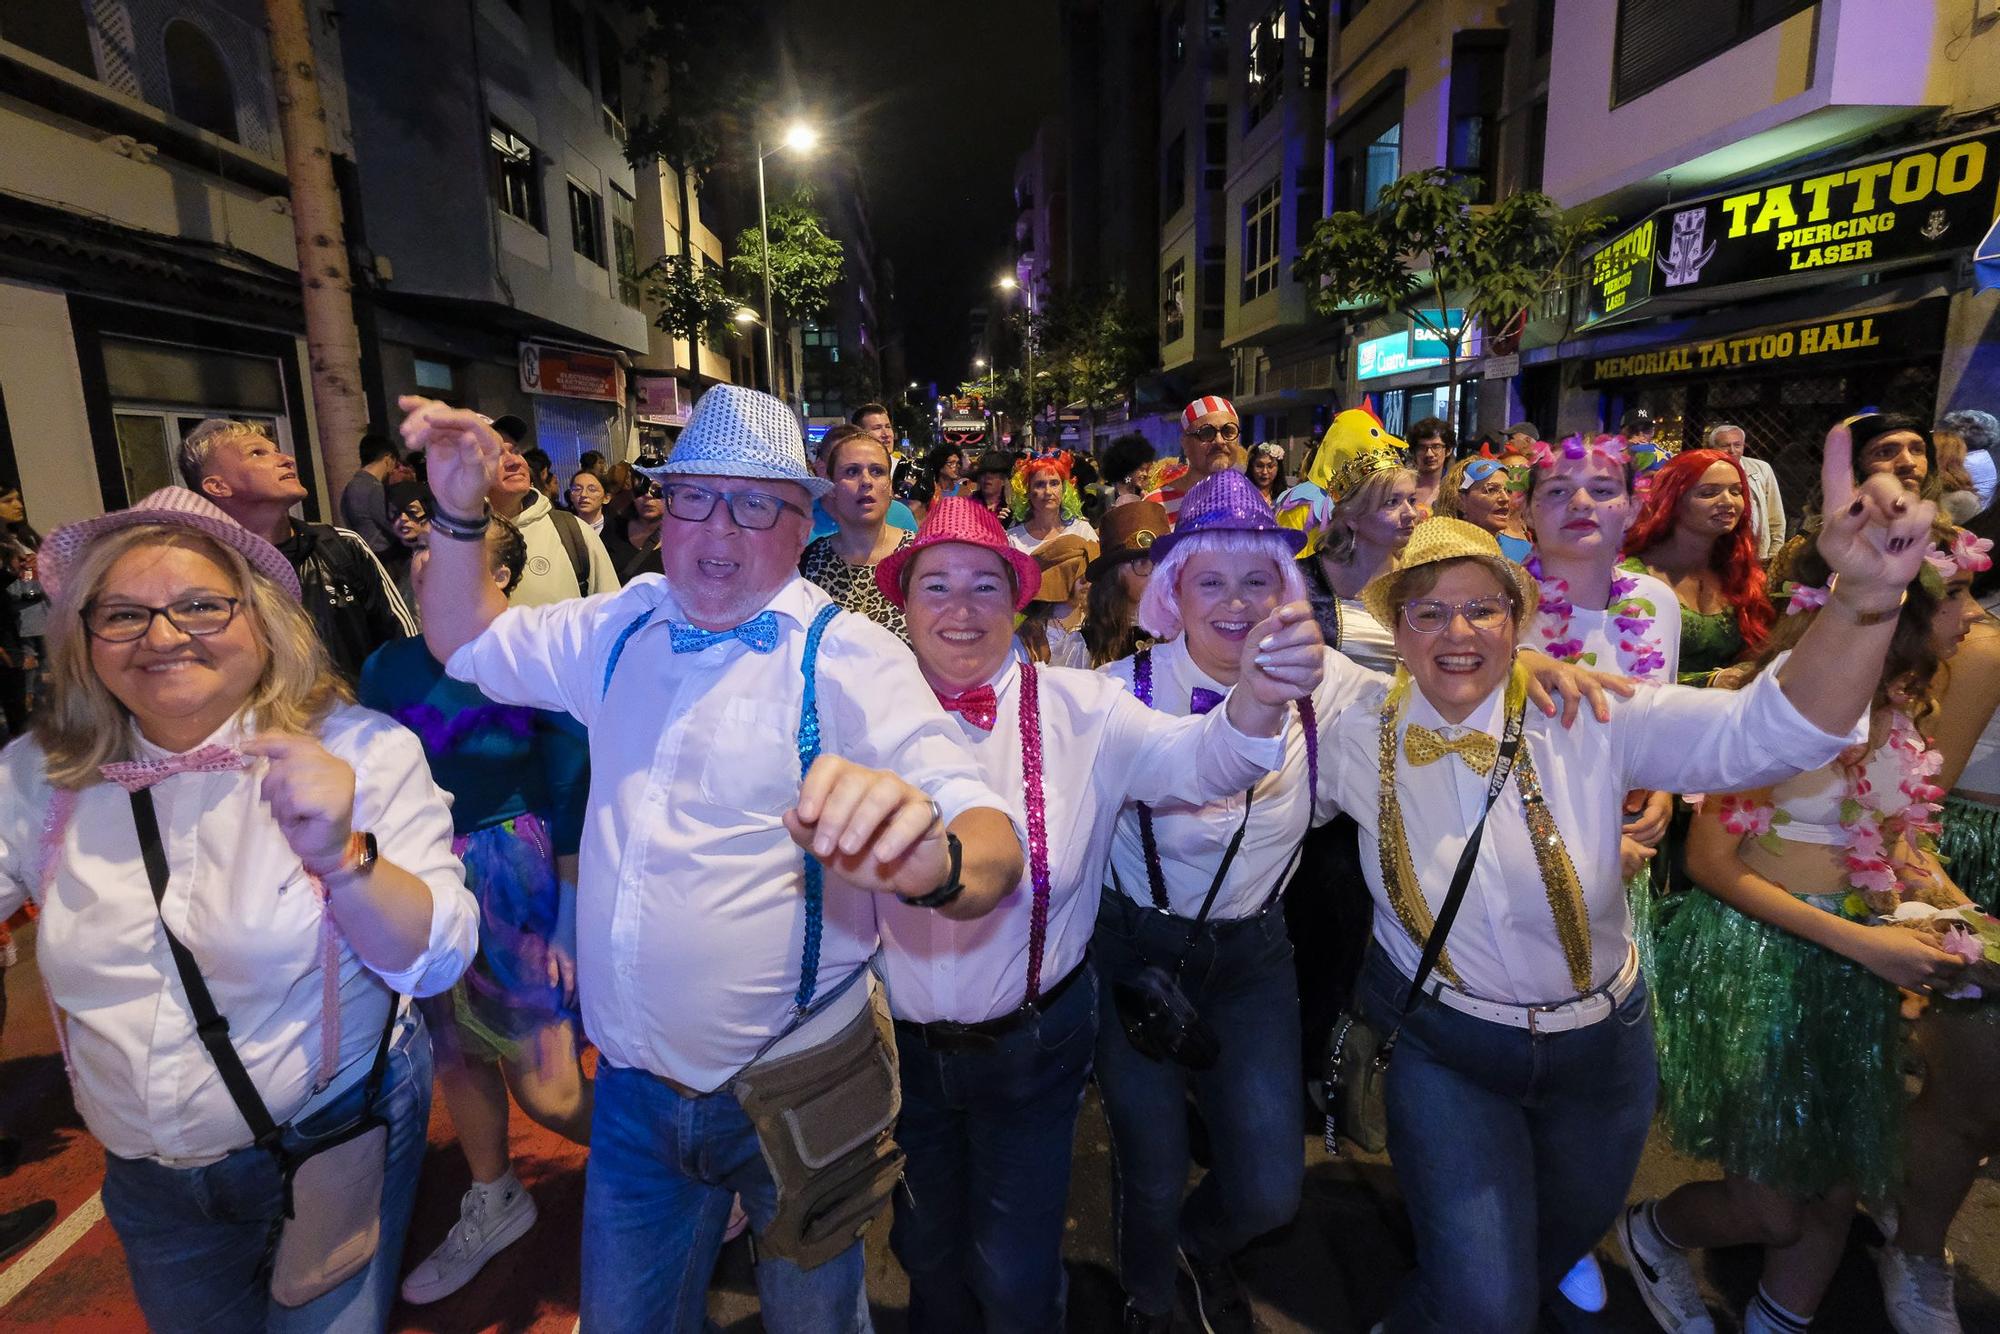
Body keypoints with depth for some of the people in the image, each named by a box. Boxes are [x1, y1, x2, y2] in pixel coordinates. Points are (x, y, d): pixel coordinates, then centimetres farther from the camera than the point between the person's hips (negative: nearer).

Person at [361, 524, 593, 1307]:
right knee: (454, 1055, 19)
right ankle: (494, 1205, 44)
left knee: (549, 1093, -1)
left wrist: (569, 920, -9)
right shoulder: (389, 667, -2)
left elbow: (570, 800, -11)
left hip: (514, 883, -5)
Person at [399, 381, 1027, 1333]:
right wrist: (459, 512, -2)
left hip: (798, 1089, -4)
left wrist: (931, 857, -52)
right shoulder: (620, 630, 1)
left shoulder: (849, 658, -18)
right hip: (635, 1086, 4)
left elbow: (989, 837, -28)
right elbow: (467, 640, 15)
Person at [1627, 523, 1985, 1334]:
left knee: (1838, 1194, 16)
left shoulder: (1901, 705, 3)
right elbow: (1711, 861, -18)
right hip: (1761, 958, -7)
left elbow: (1900, 834, 16)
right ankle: (1649, 1234, 34)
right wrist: (1858, 940, -19)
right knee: (1773, 1210, 4)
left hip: (1858, 964, 7)